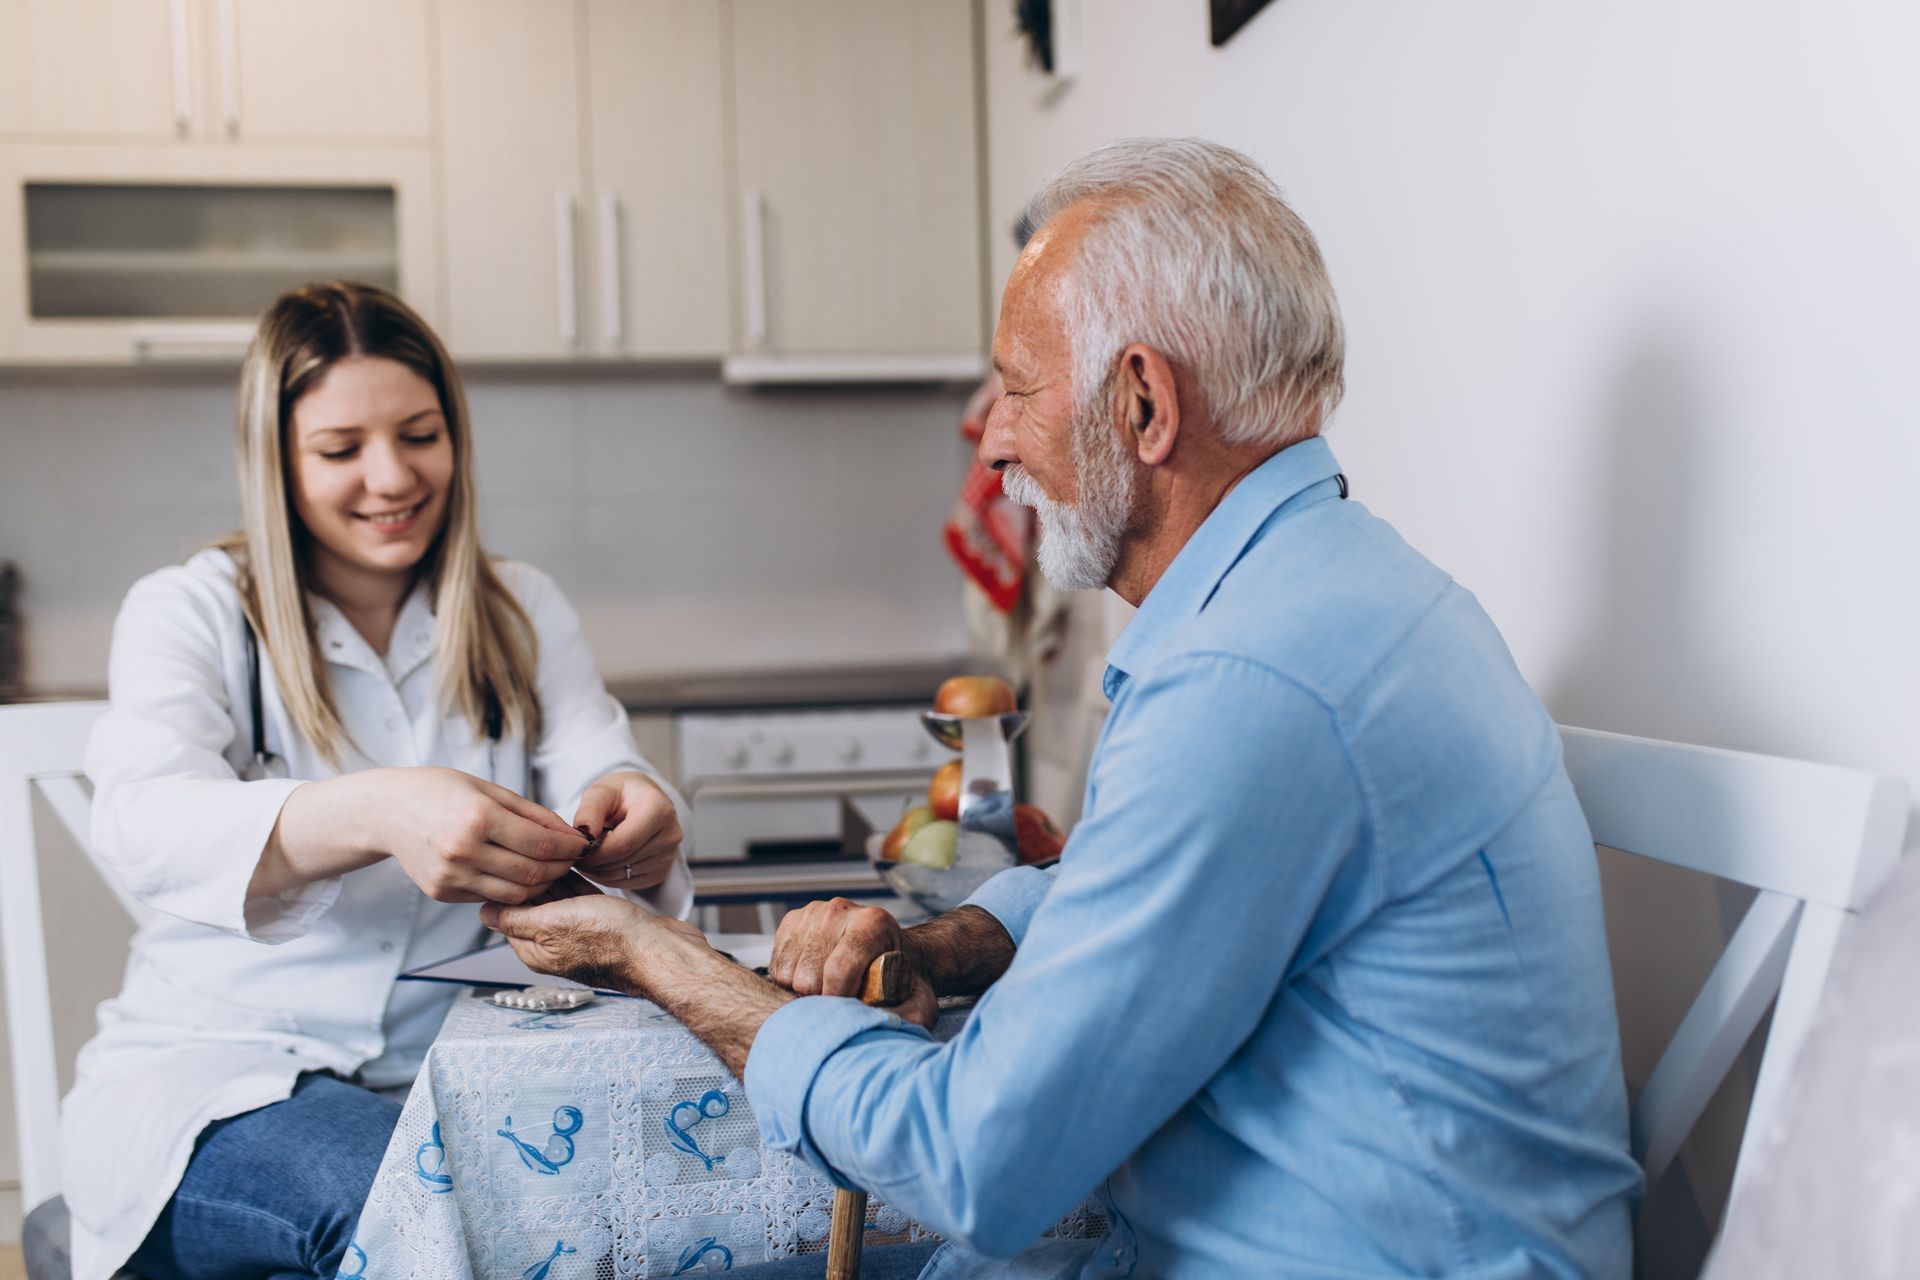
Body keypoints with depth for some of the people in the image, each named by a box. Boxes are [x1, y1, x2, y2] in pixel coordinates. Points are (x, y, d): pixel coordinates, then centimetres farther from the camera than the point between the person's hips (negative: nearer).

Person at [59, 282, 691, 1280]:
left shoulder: (522, 616, 12)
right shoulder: (190, 612, 0)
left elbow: (601, 773, -4)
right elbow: (144, 821, -20)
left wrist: (631, 817, -31)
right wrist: (376, 813, -41)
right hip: (210, 1077, -3)